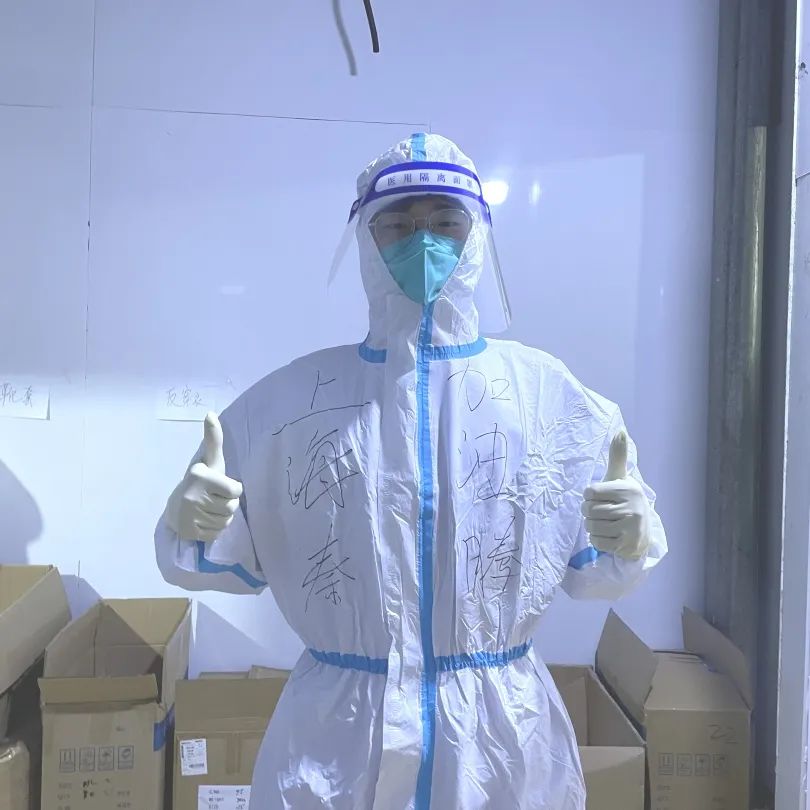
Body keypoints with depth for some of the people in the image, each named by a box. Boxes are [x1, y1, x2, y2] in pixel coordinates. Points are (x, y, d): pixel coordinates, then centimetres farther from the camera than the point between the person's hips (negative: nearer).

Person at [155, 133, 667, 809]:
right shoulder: (293, 397, -4)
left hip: (503, 734, 1)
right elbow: (235, 559, 2)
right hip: (336, 734, 0)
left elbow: (591, 572, 3)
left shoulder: (548, 391, -4)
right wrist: (190, 525, -18)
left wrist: (632, 539, -18)